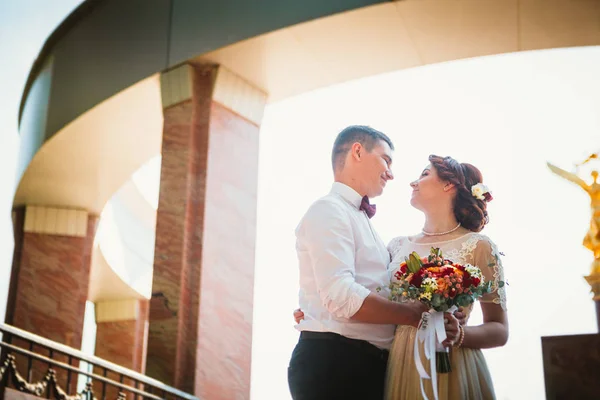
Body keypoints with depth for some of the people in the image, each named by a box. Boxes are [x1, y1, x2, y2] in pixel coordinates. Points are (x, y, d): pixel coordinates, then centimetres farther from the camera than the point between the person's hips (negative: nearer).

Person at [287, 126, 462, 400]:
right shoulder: (329, 210, -8)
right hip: (333, 362, -9)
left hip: (368, 364, 9)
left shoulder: (361, 220, 22)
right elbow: (341, 297, -22)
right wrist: (418, 315, -16)